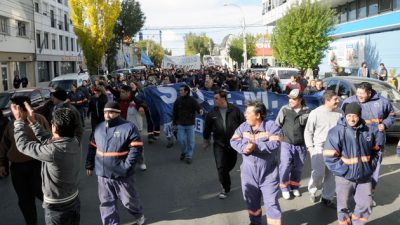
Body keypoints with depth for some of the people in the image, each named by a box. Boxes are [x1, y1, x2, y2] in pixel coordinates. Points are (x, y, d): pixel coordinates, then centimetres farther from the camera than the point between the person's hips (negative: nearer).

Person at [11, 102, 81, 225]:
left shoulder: (53, 151, -31)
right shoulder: (74, 142, -10)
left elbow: (23, 145, -16)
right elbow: (48, 139, 8)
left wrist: (19, 120, -4)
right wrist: (33, 122, 10)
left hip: (57, 207, -6)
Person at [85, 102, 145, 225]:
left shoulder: (128, 127, -11)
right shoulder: (99, 128, 7)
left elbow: (136, 148, -15)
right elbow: (92, 148, 15)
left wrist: (126, 166, -20)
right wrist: (89, 165, 12)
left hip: (122, 174, -4)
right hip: (103, 174, 5)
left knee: (129, 200, 12)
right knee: (106, 202, 12)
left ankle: (139, 215, 40)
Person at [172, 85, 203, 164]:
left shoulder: (192, 100, -7)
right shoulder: (178, 101, -1)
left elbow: (198, 107, -18)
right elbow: (174, 113, 6)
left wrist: (200, 110, -42)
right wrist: (174, 123, 7)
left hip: (190, 124, -1)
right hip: (180, 124, 2)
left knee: (190, 141, 1)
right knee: (181, 140, 1)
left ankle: (188, 156, 14)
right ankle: (184, 152, 27)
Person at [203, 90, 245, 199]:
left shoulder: (235, 110, -6)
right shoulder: (212, 113, -3)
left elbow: (243, 123, 1)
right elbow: (207, 128, 8)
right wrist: (206, 140, 15)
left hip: (233, 142, 1)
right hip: (219, 144, -1)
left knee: (231, 164, 18)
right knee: (221, 166, -8)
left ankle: (224, 176, 50)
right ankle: (225, 188, 6)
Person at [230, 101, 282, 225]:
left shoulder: (271, 126, -11)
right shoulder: (243, 127, 3)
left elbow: (275, 144, -21)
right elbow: (233, 141, -3)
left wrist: (255, 147, -28)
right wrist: (243, 148, -23)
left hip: (268, 173, -4)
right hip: (249, 172, 5)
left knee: (271, 202, 0)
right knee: (251, 200, 19)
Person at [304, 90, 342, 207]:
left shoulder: (339, 112, 2)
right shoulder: (315, 113, -8)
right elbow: (308, 131, -2)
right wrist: (310, 147, -7)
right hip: (319, 147, -4)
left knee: (331, 174, 7)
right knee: (318, 173, -9)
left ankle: (327, 197, 22)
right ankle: (313, 191, 19)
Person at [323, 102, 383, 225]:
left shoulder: (369, 131, -3)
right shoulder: (337, 132, -16)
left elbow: (376, 150, 15)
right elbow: (329, 157, -17)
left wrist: (371, 166, 6)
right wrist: (344, 170, -17)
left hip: (364, 176, 4)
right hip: (345, 177, -4)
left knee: (365, 204, 13)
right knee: (344, 206, 10)